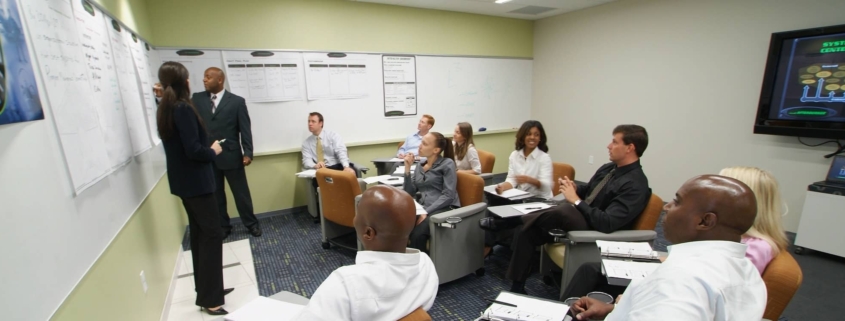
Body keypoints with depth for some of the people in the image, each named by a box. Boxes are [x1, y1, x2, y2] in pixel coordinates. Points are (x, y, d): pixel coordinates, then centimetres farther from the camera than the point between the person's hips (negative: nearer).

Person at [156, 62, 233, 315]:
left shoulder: (164, 109, 9)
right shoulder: (183, 109, -19)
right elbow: (193, 150, -24)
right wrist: (213, 151, -7)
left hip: (183, 181, 10)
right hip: (195, 181, -10)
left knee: (198, 233, 15)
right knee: (211, 235, -3)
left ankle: (205, 290, 26)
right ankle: (210, 299, 4)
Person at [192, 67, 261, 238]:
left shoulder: (237, 101, -3)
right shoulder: (197, 99, 7)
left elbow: (245, 129, -5)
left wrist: (248, 153, -10)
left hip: (231, 156, -3)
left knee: (241, 193, 7)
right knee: (215, 195, 13)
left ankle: (251, 223, 24)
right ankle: (223, 227, 29)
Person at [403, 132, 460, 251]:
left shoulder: (447, 164, -2)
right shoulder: (420, 166, 16)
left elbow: (448, 195, -12)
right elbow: (409, 192, 9)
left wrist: (427, 212, -20)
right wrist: (407, 168, 1)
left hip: (444, 208, -5)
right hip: (424, 207, 5)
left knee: (417, 233, -31)